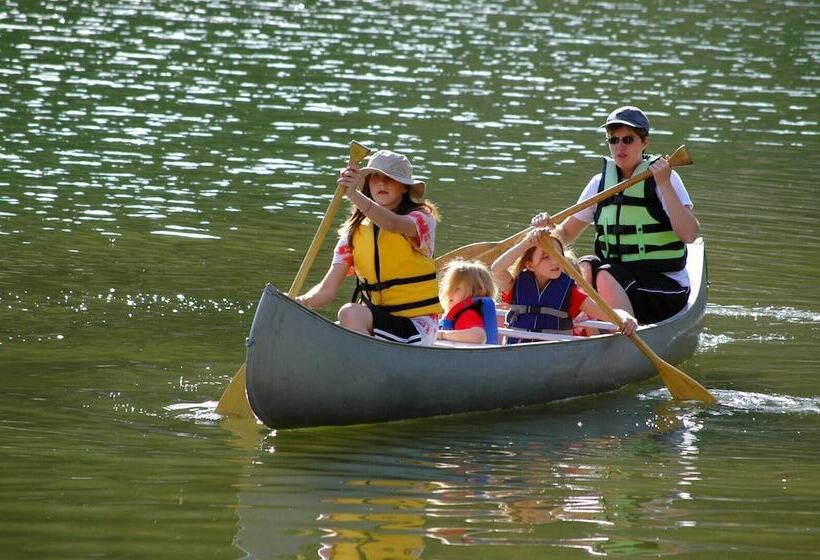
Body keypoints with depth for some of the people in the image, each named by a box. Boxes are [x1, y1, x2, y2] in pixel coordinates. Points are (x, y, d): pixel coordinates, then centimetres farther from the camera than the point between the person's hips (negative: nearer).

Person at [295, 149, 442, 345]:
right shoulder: (354, 231, 9)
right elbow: (328, 288, 0)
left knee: (350, 314, -31)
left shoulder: (422, 219, -4)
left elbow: (393, 224, -30)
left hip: (417, 325, -5)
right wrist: (302, 301, -23)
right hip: (374, 318, 5)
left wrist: (354, 195, -46)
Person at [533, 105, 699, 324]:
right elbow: (566, 233, 15)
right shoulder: (600, 183, 9)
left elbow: (689, 235, -18)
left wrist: (664, 185, -22)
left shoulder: (663, 178, -6)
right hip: (617, 276, 5)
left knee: (605, 275, -30)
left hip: (665, 289, -5)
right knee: (585, 265, -23)